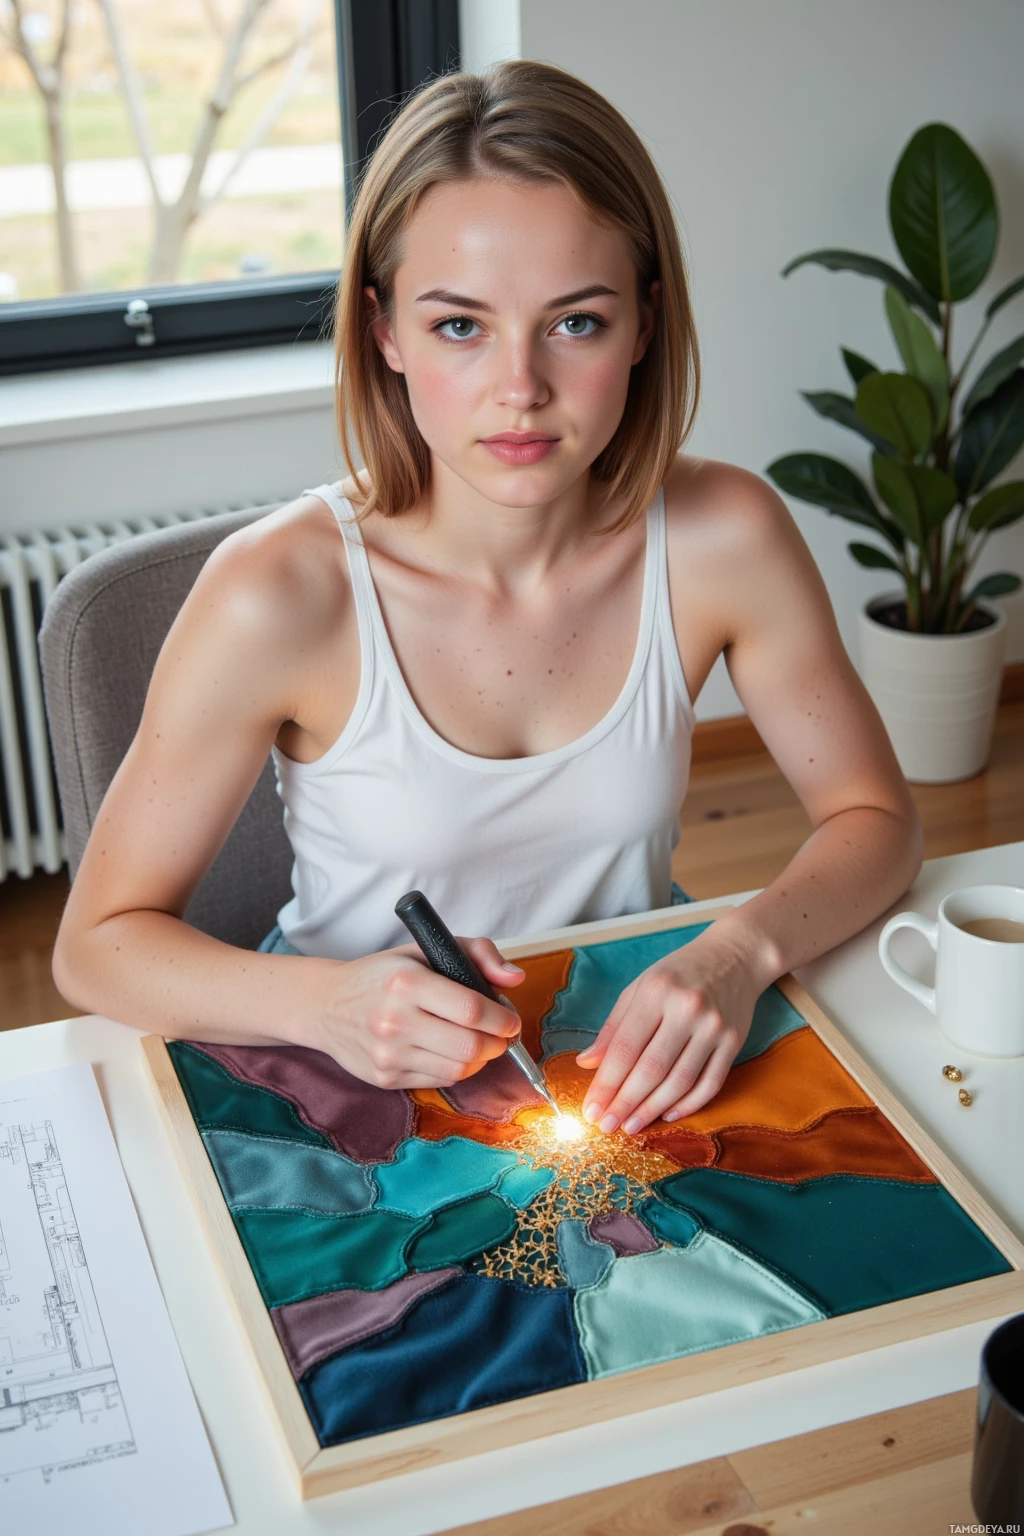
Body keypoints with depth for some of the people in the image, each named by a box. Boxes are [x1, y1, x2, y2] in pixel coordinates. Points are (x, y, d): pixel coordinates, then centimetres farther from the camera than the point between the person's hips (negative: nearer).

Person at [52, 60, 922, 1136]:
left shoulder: (723, 540, -12)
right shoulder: (279, 594, -20)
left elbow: (873, 818, 1)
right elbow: (98, 943, -10)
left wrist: (741, 951, -20)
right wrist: (326, 1003, -30)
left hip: (628, 1075, 2)